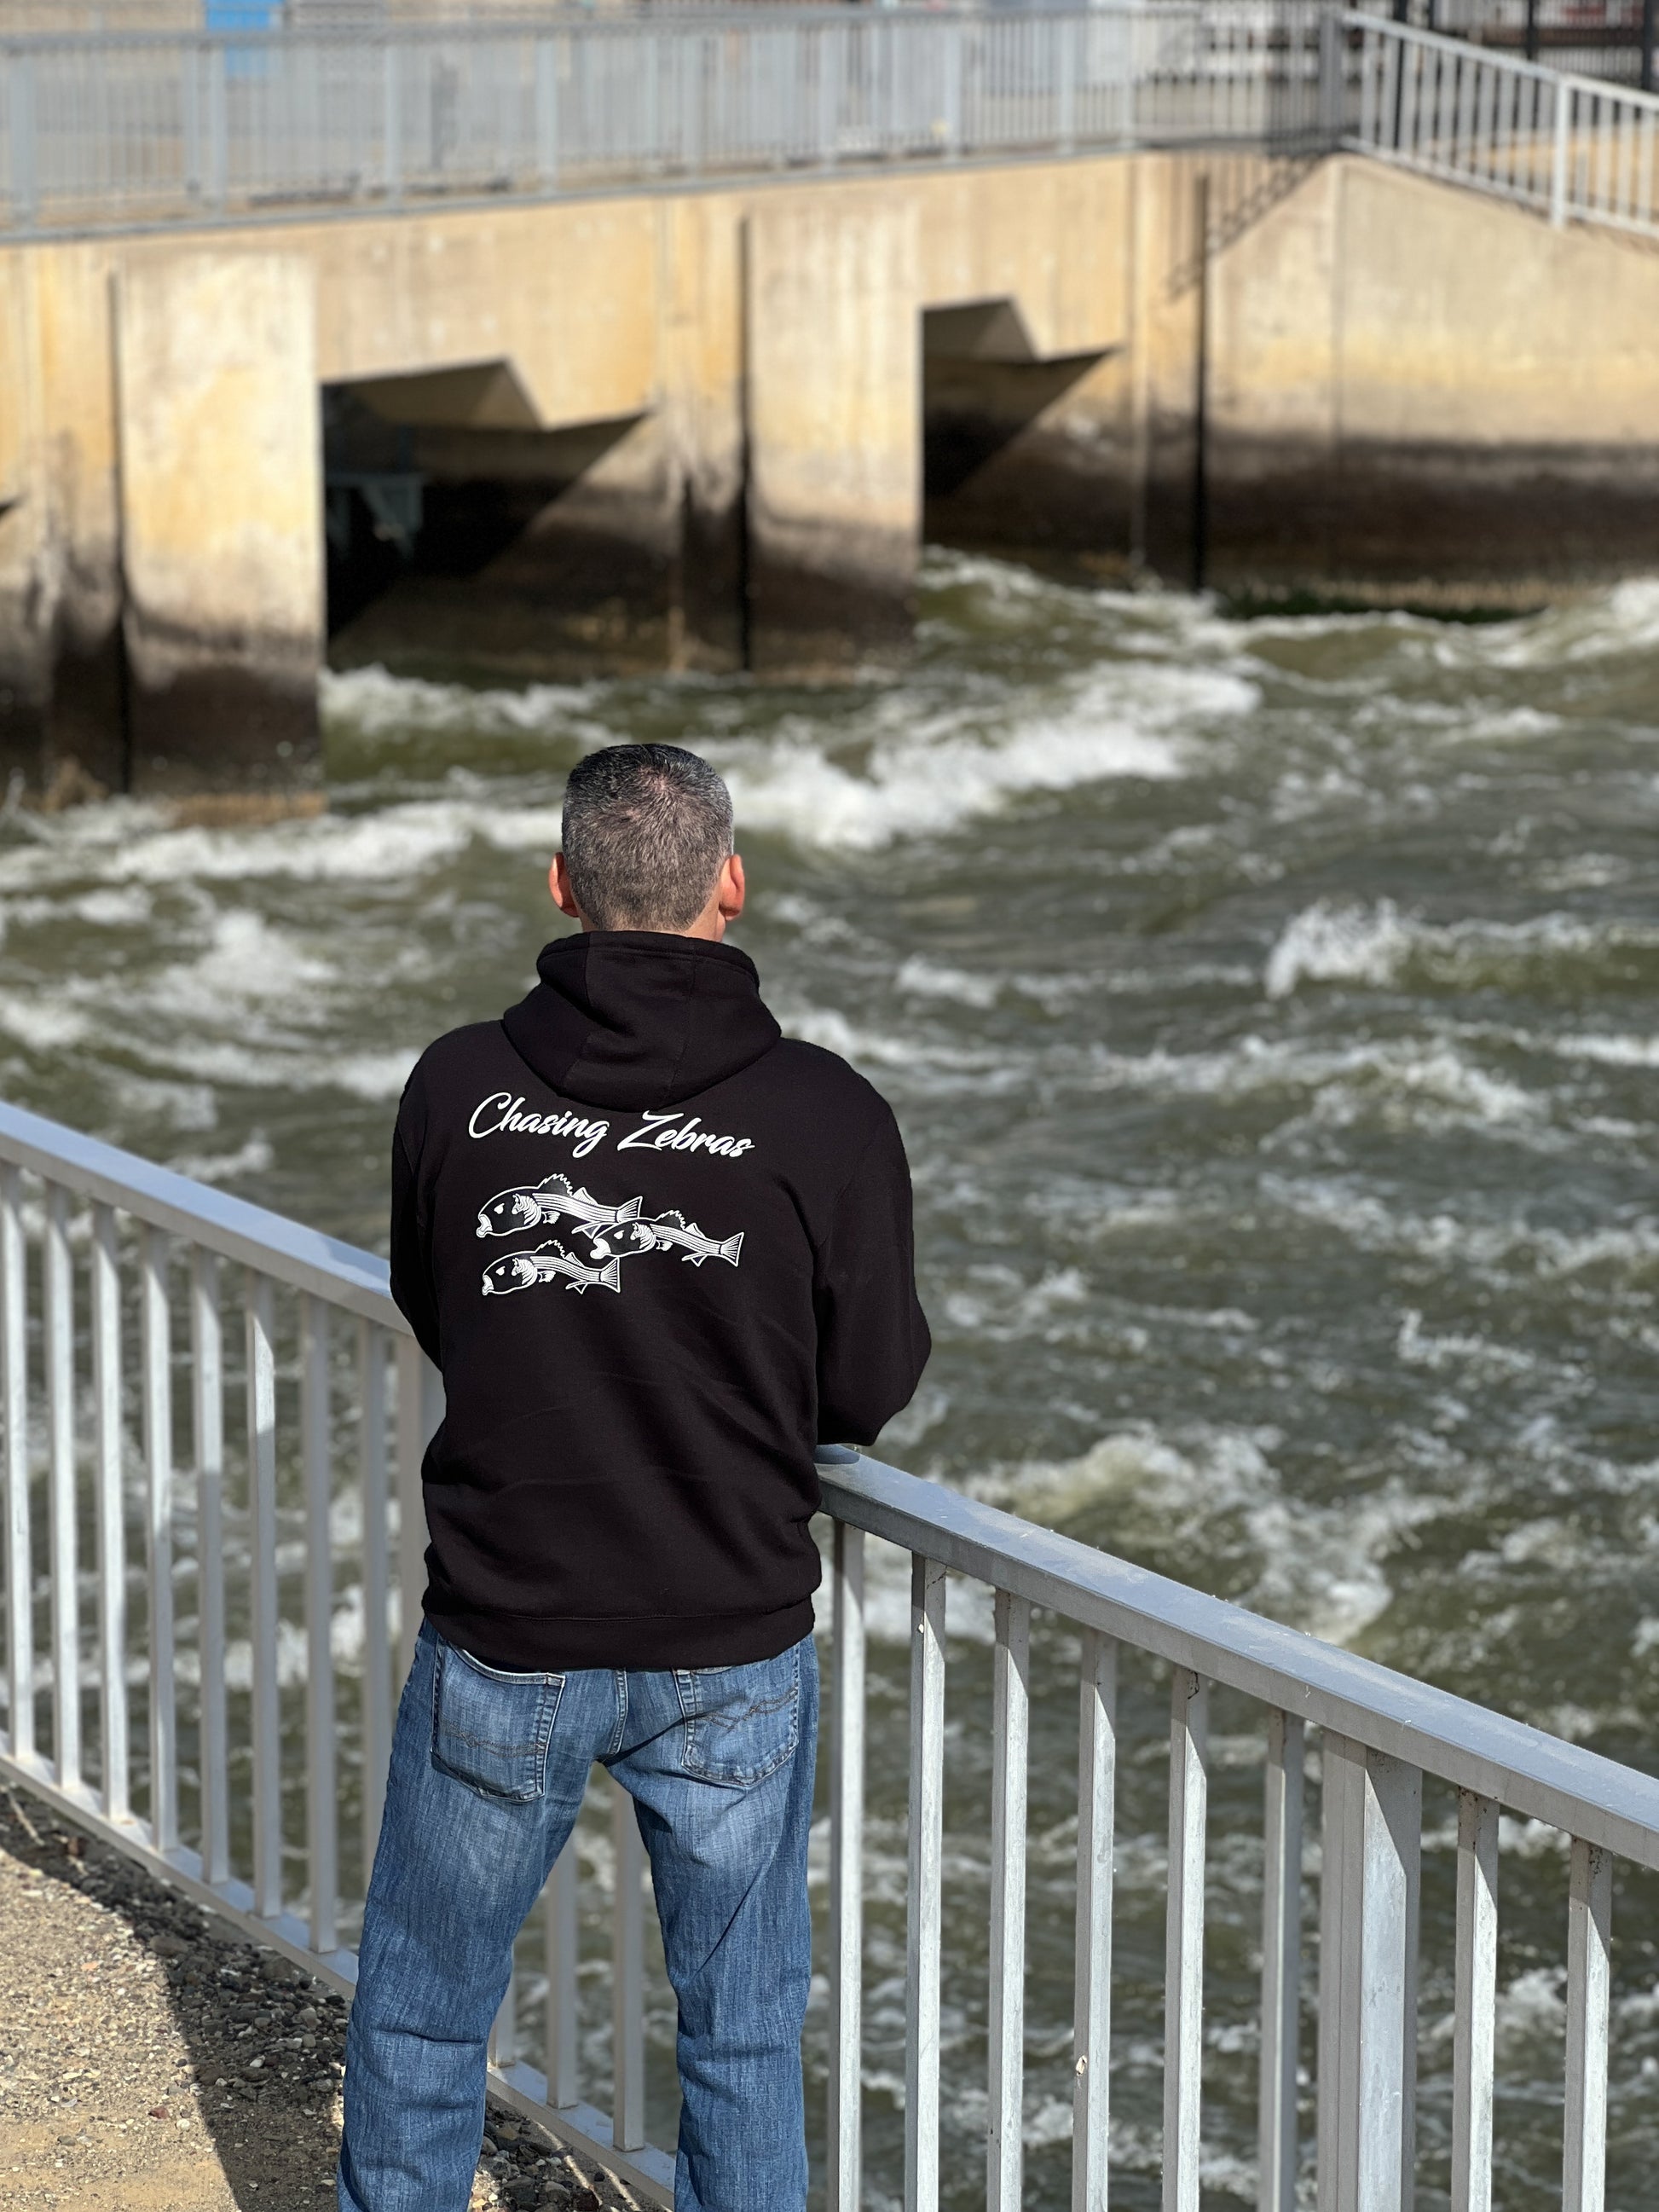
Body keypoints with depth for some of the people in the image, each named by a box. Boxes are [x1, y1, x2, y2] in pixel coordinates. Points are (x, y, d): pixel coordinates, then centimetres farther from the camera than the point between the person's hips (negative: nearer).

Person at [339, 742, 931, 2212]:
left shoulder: (459, 1088, -9)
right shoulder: (827, 1118, -13)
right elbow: (872, 1394, -4)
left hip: (500, 1649, 1)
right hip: (730, 1662, 0)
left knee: (421, 2013, 18)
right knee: (742, 2033, 15)